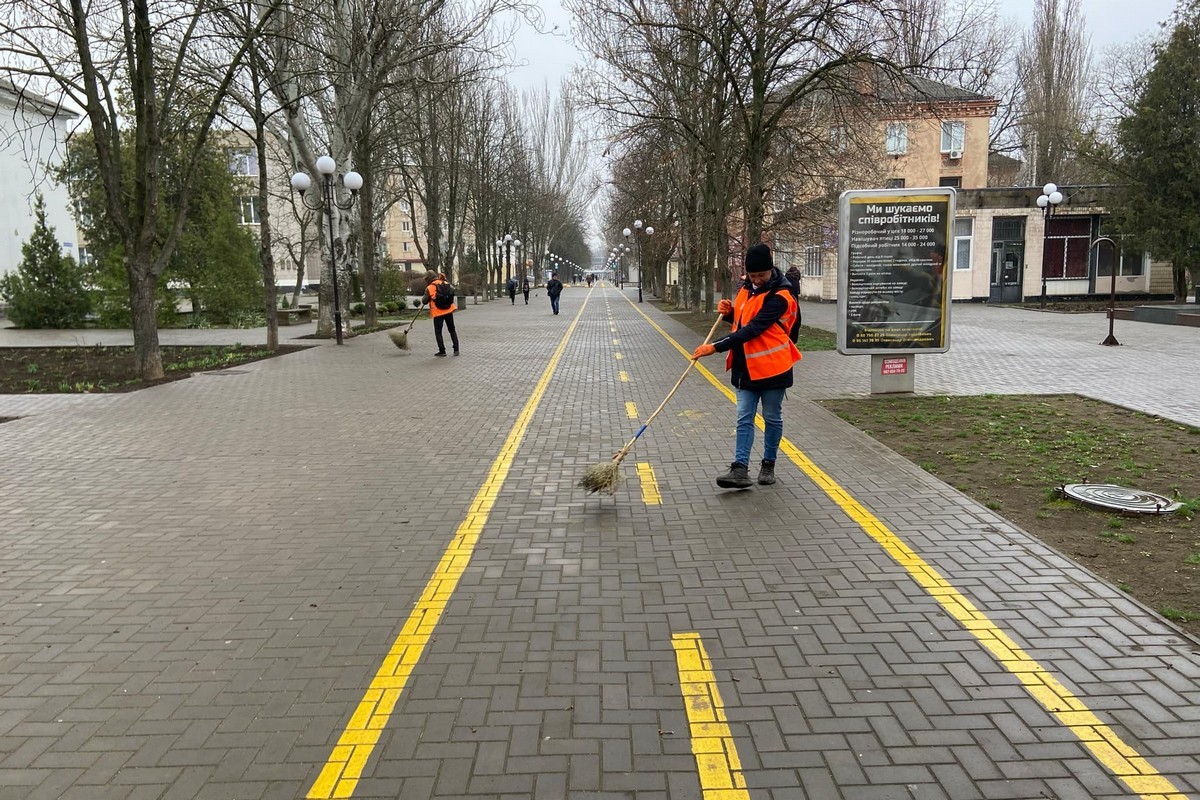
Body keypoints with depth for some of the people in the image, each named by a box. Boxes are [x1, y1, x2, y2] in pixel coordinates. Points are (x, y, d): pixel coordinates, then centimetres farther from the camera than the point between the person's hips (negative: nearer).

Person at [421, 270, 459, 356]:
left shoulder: (429, 288, -9)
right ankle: (456, 350, 12)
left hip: (438, 313, -4)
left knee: (438, 332, 7)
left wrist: (423, 299, 16)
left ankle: (442, 351, 6)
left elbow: (424, 301, -4)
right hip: (449, 310, 4)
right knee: (452, 330, 14)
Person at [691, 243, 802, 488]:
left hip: (772, 367, -6)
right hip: (745, 367, 6)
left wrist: (716, 347, -26)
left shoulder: (779, 297, -18)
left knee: (772, 418, 9)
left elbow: (752, 330, -25)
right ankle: (740, 469, -1)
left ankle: (768, 464, 24)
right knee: (744, 419, 1)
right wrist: (729, 312, -1)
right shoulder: (746, 288, 7)